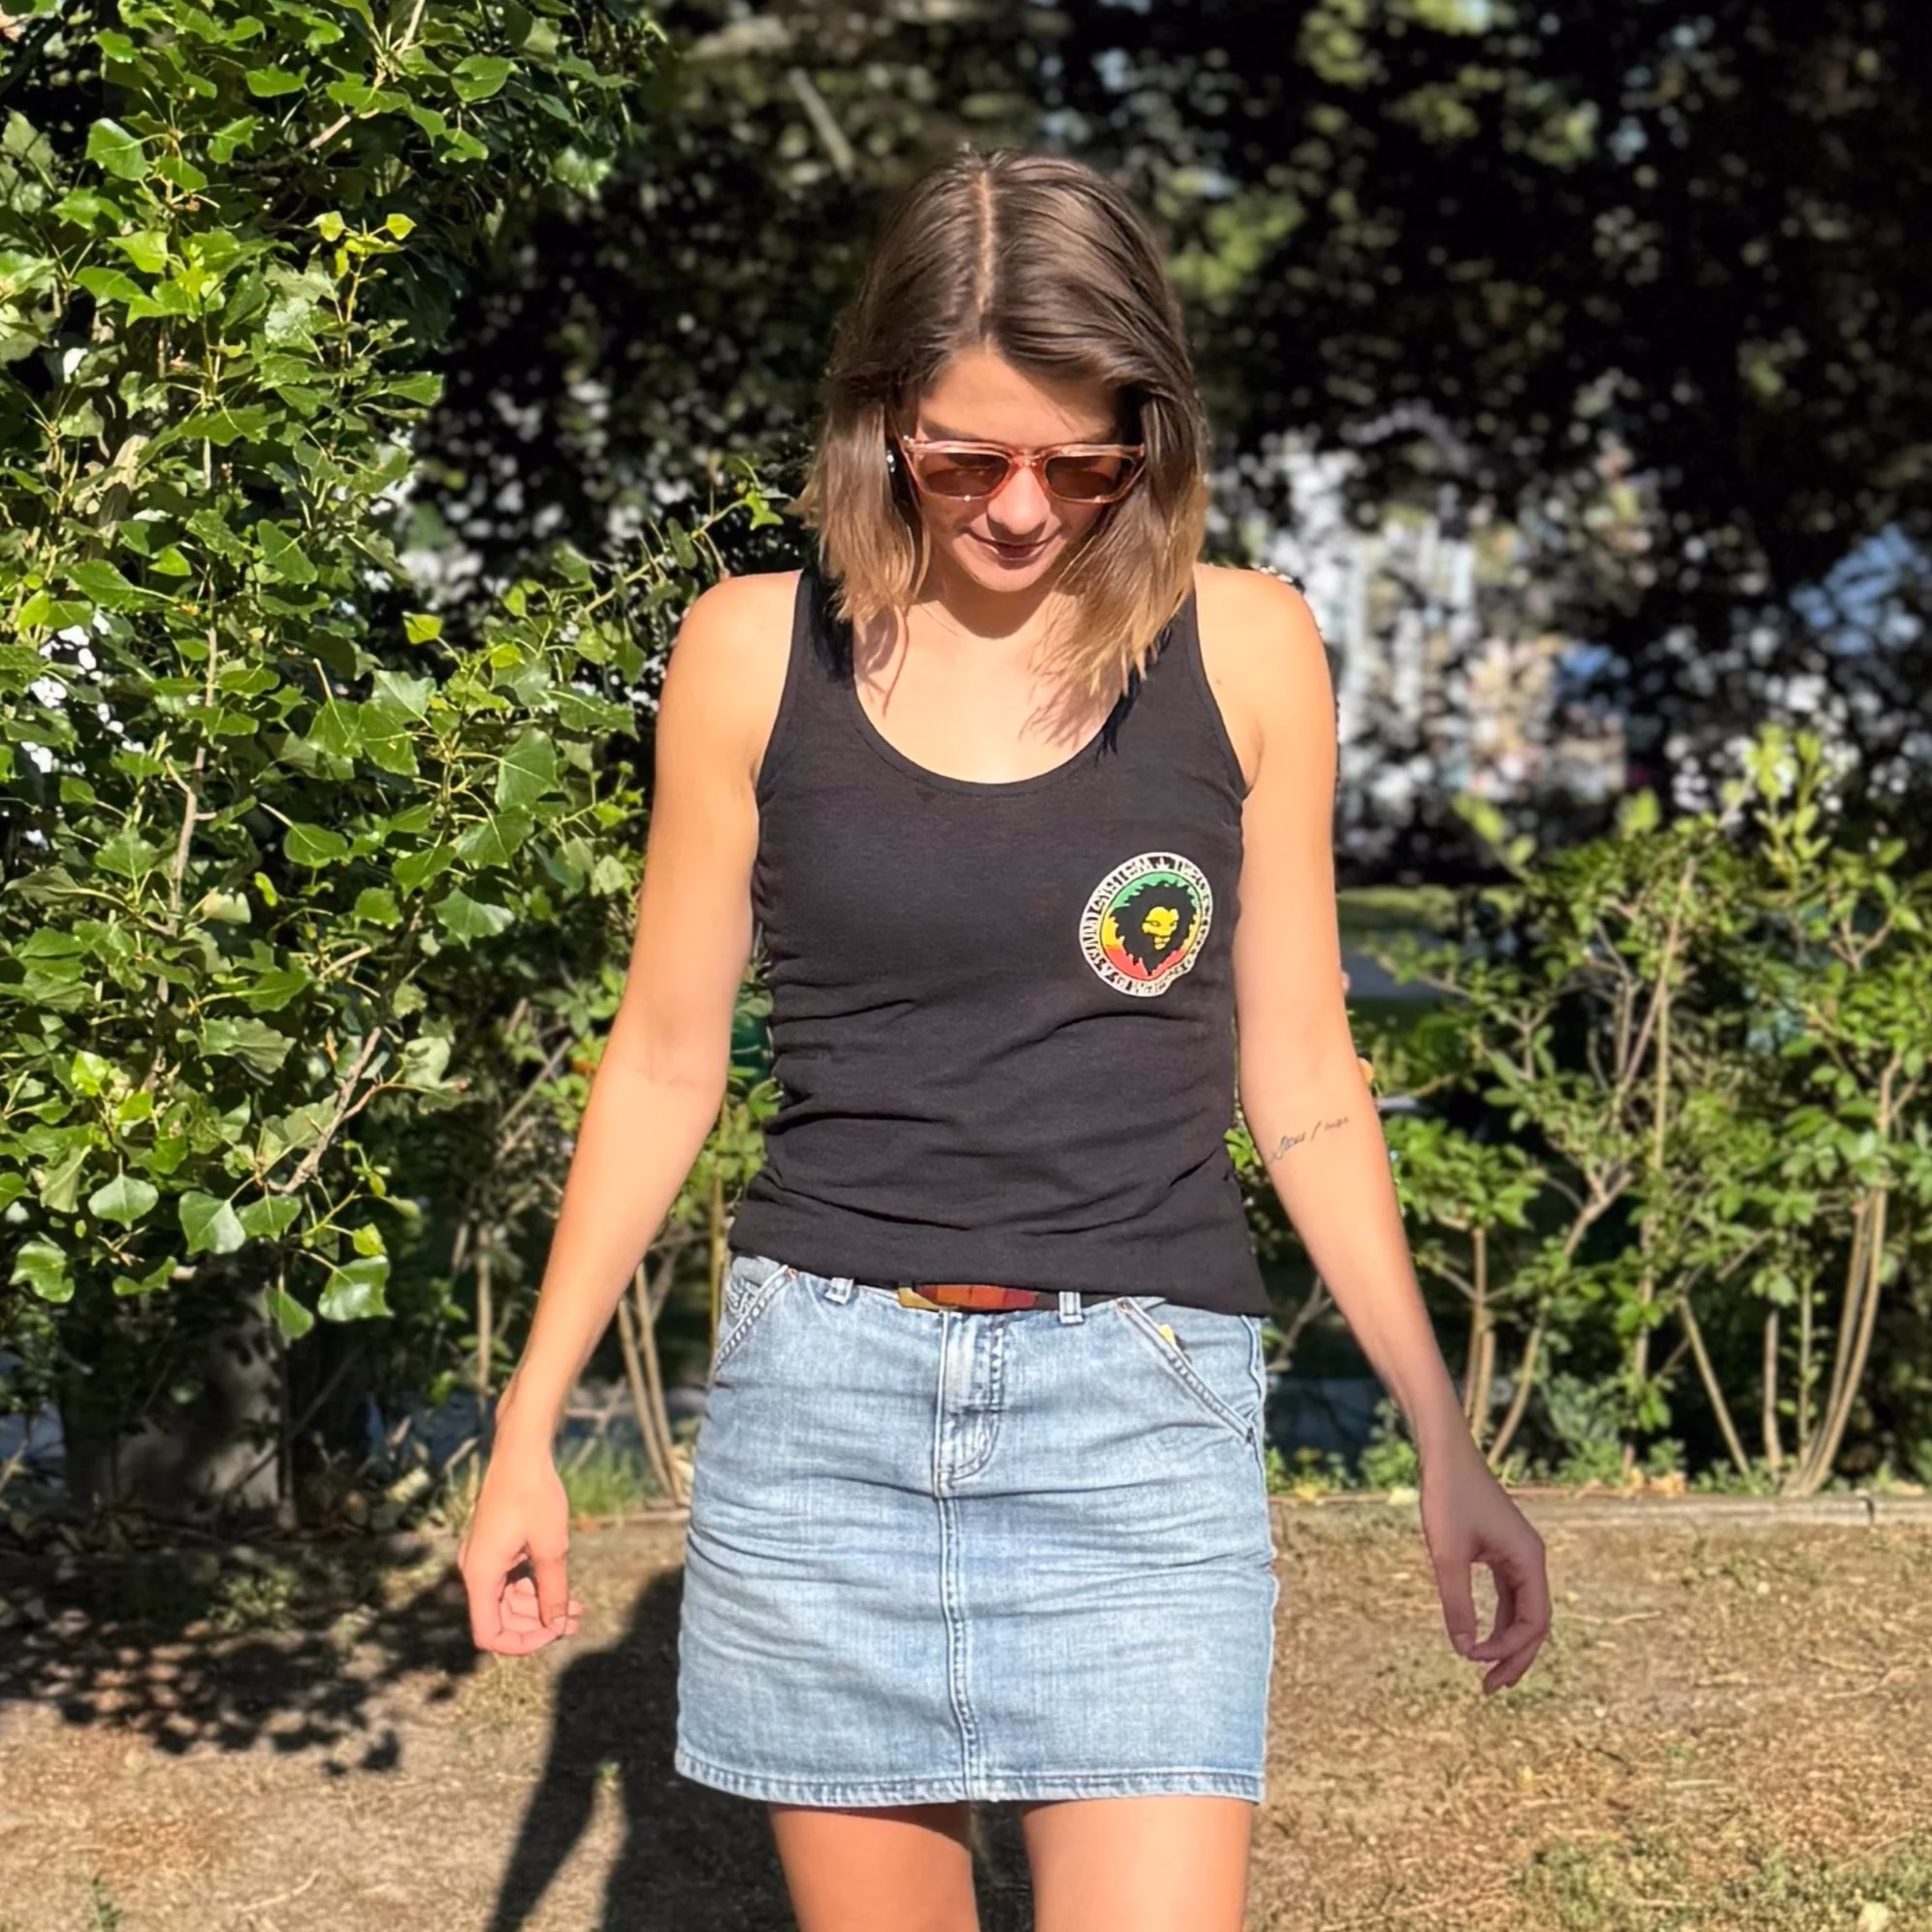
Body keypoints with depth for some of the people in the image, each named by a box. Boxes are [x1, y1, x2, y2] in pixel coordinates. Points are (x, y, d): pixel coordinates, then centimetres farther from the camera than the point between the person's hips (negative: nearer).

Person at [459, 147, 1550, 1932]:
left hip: (1141, 1399, -1)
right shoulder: (757, 651, 1)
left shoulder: (1241, 648, 1)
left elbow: (1297, 1076, 7)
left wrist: (1446, 1443, 4)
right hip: (826, 1383, 1)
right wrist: (531, 1424, 7)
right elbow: (668, 1058, 8)